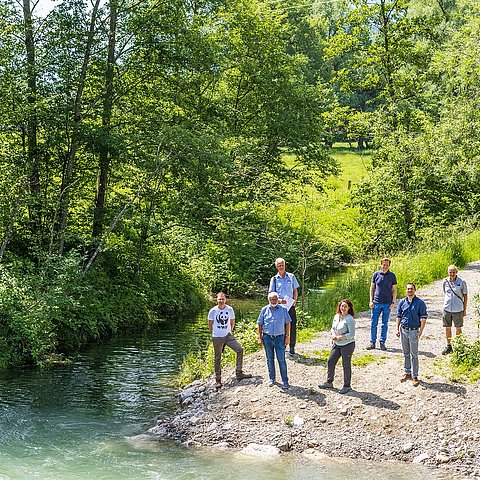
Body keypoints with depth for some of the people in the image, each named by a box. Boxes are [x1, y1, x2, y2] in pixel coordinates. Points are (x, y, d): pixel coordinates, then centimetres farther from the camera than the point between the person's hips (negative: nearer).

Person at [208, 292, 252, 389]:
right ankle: (218, 380, 14)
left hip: (228, 336, 2)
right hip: (217, 338, -2)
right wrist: (213, 334, 9)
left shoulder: (229, 309, -2)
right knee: (217, 359, 4)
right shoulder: (213, 311, -8)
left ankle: (239, 373, -4)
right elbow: (210, 324, 6)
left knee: (240, 349, -13)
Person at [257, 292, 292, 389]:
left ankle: (285, 381, 2)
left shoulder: (283, 309, 1)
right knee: (270, 359, 12)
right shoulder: (265, 310, 4)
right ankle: (271, 378, 25)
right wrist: (260, 338, 3)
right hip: (267, 338, 2)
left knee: (281, 360, -3)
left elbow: (287, 323, 5)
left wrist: (287, 336, 0)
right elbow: (260, 324, 7)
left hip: (279, 337, -2)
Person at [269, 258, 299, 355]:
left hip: (291, 305, 1)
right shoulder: (274, 279, 5)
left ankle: (292, 347, 8)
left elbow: (295, 291, 10)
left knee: (292, 327, -1)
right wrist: (279, 300, -14)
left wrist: (294, 301, -4)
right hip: (280, 305, -1)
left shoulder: (291, 277, 8)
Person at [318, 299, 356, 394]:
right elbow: (333, 328, 15)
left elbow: (351, 335, -18)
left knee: (346, 365, 3)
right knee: (330, 362, 11)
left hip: (347, 345, -7)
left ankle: (347, 386, 17)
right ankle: (329, 382, 26)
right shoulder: (336, 316, 5)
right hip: (336, 344, 7)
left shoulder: (350, 319, -17)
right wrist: (333, 335, -6)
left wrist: (340, 337, -18)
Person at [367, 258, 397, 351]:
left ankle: (382, 343, 12)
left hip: (387, 303, 0)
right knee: (374, 323, 2)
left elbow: (394, 290, 6)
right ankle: (372, 342, 12)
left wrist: (393, 302, -2)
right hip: (376, 303, 0)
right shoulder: (376, 274, 3)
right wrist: (371, 301, 1)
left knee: (385, 324, 5)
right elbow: (372, 288, 8)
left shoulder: (392, 276, 2)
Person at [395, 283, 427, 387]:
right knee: (406, 353, 13)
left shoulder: (420, 303, -6)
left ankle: (415, 376, 4)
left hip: (414, 331, -4)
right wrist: (397, 329, 4)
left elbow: (423, 318, -5)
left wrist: (420, 331, -12)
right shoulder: (402, 302, 6)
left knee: (414, 354, -1)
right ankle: (407, 373, 24)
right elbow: (398, 316, 12)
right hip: (403, 330, 4)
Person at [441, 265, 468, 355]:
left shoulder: (462, 282, -8)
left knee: (458, 328, 8)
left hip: (458, 309, -3)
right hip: (447, 308, 3)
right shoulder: (445, 282, 0)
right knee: (447, 327, 9)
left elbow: (465, 296, -1)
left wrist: (464, 309, 0)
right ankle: (448, 346, 22)